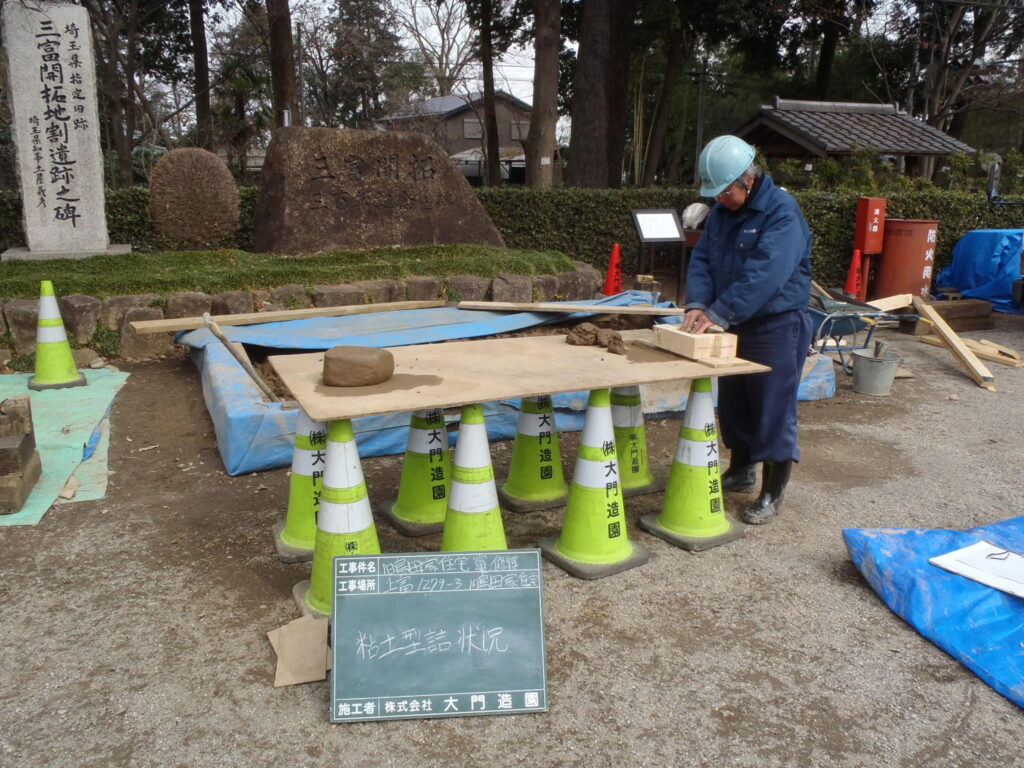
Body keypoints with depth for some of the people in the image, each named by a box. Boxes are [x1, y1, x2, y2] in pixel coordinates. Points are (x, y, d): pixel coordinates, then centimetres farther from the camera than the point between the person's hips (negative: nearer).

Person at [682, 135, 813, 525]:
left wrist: (718, 313, -32)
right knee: (733, 403, 17)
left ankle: (773, 493, 12)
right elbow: (701, 258, 2)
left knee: (774, 409, -1)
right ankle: (741, 470, 37)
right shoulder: (721, 211, 6)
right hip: (734, 326, 8)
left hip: (777, 327, -8)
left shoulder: (782, 212, -19)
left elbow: (764, 275, -30)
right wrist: (697, 304, -16)